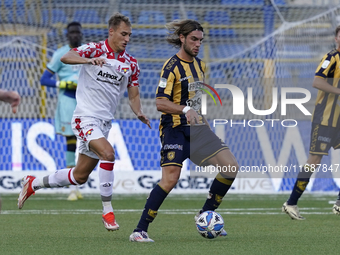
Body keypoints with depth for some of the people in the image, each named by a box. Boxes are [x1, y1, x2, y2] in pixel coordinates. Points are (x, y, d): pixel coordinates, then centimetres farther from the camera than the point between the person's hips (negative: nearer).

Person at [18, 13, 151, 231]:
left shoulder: (131, 63, 8)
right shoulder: (94, 49, -8)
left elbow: (133, 96, 14)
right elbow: (66, 58, -25)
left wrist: (139, 113, -7)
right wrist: (90, 60, -44)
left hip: (105, 123, 7)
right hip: (86, 117, -7)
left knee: (80, 176, 10)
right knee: (108, 153, -30)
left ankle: (34, 184, 31)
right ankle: (108, 211, -22)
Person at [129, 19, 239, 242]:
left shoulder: (200, 65, 14)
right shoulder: (172, 67, -10)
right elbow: (160, 103, -18)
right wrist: (185, 110, -32)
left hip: (197, 128, 8)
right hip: (176, 129, -7)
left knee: (231, 167, -4)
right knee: (170, 178, -22)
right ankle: (140, 230, -16)